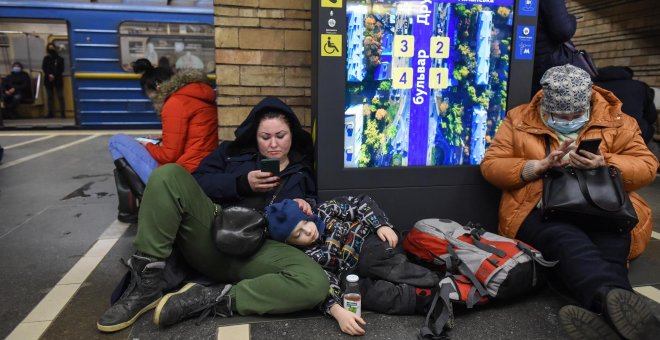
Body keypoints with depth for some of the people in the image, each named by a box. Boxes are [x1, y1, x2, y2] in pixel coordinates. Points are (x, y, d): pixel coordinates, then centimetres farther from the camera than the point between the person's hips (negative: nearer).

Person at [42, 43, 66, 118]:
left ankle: (63, 113, -5)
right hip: (48, 80, 2)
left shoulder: (60, 59, 6)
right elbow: (44, 68, 1)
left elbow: (61, 70, -3)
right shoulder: (46, 59, 11)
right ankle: (51, 113, 5)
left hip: (58, 80, -2)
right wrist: (49, 75, -17)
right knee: (50, 97, 4)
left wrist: (54, 75, -14)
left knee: (60, 97, -4)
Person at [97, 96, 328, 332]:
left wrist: (305, 208, -3)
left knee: (316, 284, -32)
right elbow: (198, 182, 7)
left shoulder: (302, 174, 20)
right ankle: (146, 285, -19)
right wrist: (242, 184, -7)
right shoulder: (235, 152, 19)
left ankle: (208, 299, -24)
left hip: (258, 250, 0)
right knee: (169, 174, -22)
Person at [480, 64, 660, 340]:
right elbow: (491, 165, 3)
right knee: (567, 241, -37)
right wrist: (539, 166, -14)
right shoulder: (519, 119, 9)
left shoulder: (616, 120, 12)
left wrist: (605, 164, -15)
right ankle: (615, 300, -61)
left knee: (609, 247, -35)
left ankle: (604, 311, -56)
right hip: (542, 211, -2)